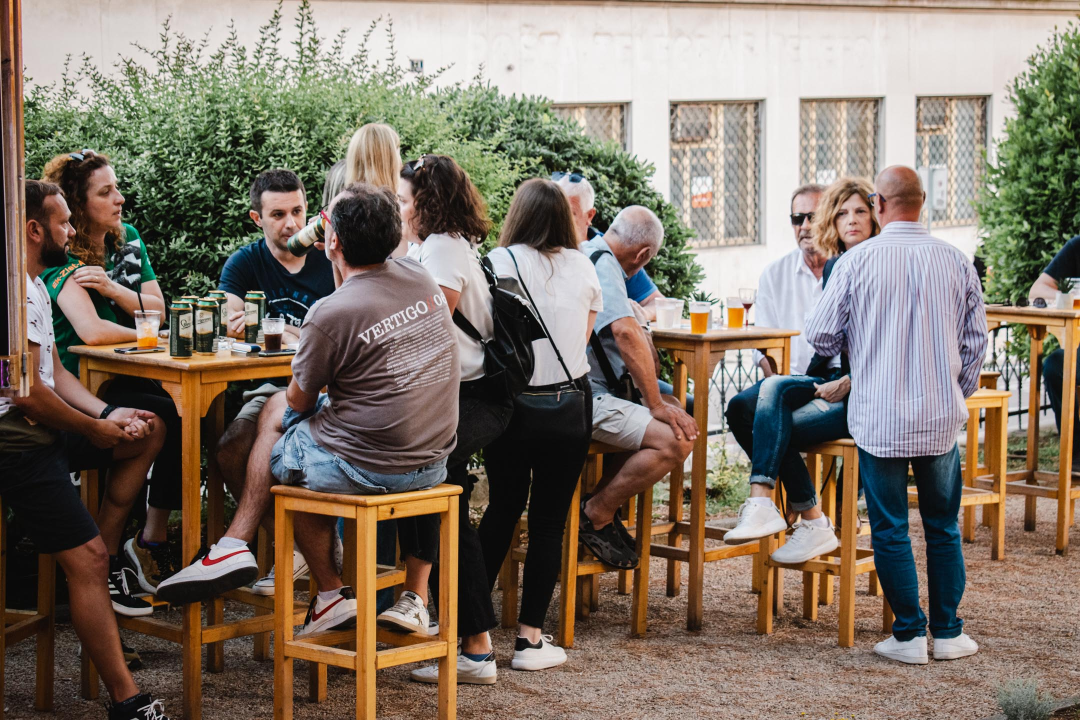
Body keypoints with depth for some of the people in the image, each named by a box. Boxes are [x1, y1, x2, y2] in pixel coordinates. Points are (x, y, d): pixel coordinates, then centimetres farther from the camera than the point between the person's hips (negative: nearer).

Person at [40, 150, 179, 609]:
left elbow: (157, 309, 8)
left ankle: (151, 543, -12)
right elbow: (92, 331, -24)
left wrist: (112, 288, -10)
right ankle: (151, 544, -13)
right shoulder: (61, 259, -12)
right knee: (175, 420, -27)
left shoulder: (128, 239, 12)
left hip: (125, 378, 7)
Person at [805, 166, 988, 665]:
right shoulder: (956, 262, -1)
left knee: (890, 530, 6)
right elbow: (975, 340, 6)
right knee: (943, 527, 13)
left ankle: (909, 636, 9)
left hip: (879, 418, -2)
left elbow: (820, 335, -3)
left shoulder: (857, 262, -9)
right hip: (941, 418, 2)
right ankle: (947, 633, 18)